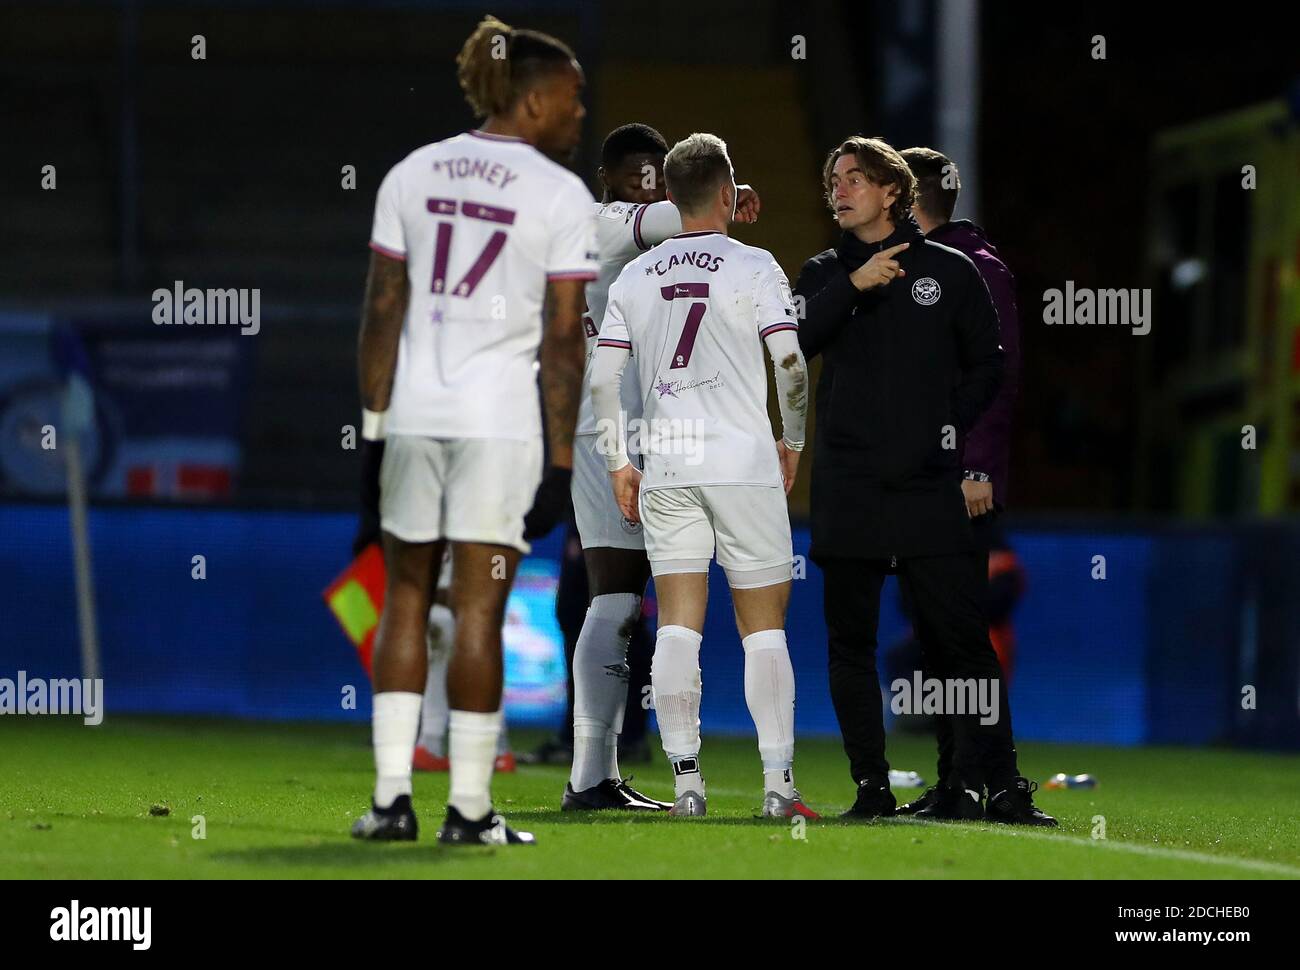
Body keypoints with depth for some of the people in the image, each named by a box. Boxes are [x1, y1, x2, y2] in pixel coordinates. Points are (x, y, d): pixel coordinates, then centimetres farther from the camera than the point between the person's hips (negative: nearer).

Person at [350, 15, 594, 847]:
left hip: (414, 413, 4)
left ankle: (392, 795, 8)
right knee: (479, 609, 0)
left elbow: (382, 310, 5)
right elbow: (563, 338, -7)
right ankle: (470, 809, 2)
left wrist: (374, 424, 10)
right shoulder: (561, 195, -5)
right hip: (501, 419, -3)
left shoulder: (412, 176, 7)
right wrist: (561, 462, -4)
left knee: (407, 598, 12)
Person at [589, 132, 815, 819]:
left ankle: (686, 781, -3)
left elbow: (602, 377, 6)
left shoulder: (635, 277, 8)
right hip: (744, 460, -3)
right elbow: (790, 363, -9)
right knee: (763, 625, 1)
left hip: (665, 466, 3)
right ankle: (778, 782, -3)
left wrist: (618, 464, 13)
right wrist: (792, 439, 6)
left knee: (678, 626, 3)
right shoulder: (752, 267, -3)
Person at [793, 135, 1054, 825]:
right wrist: (852, 286, -14)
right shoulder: (824, 275, 12)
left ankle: (1000, 786, -3)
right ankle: (871, 789, 8)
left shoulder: (949, 271, 9)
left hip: (929, 485, -2)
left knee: (962, 638, -6)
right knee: (850, 642, 2)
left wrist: (952, 425, 1)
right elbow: (792, 344, -6)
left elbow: (987, 365, 13)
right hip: (847, 490, 2)